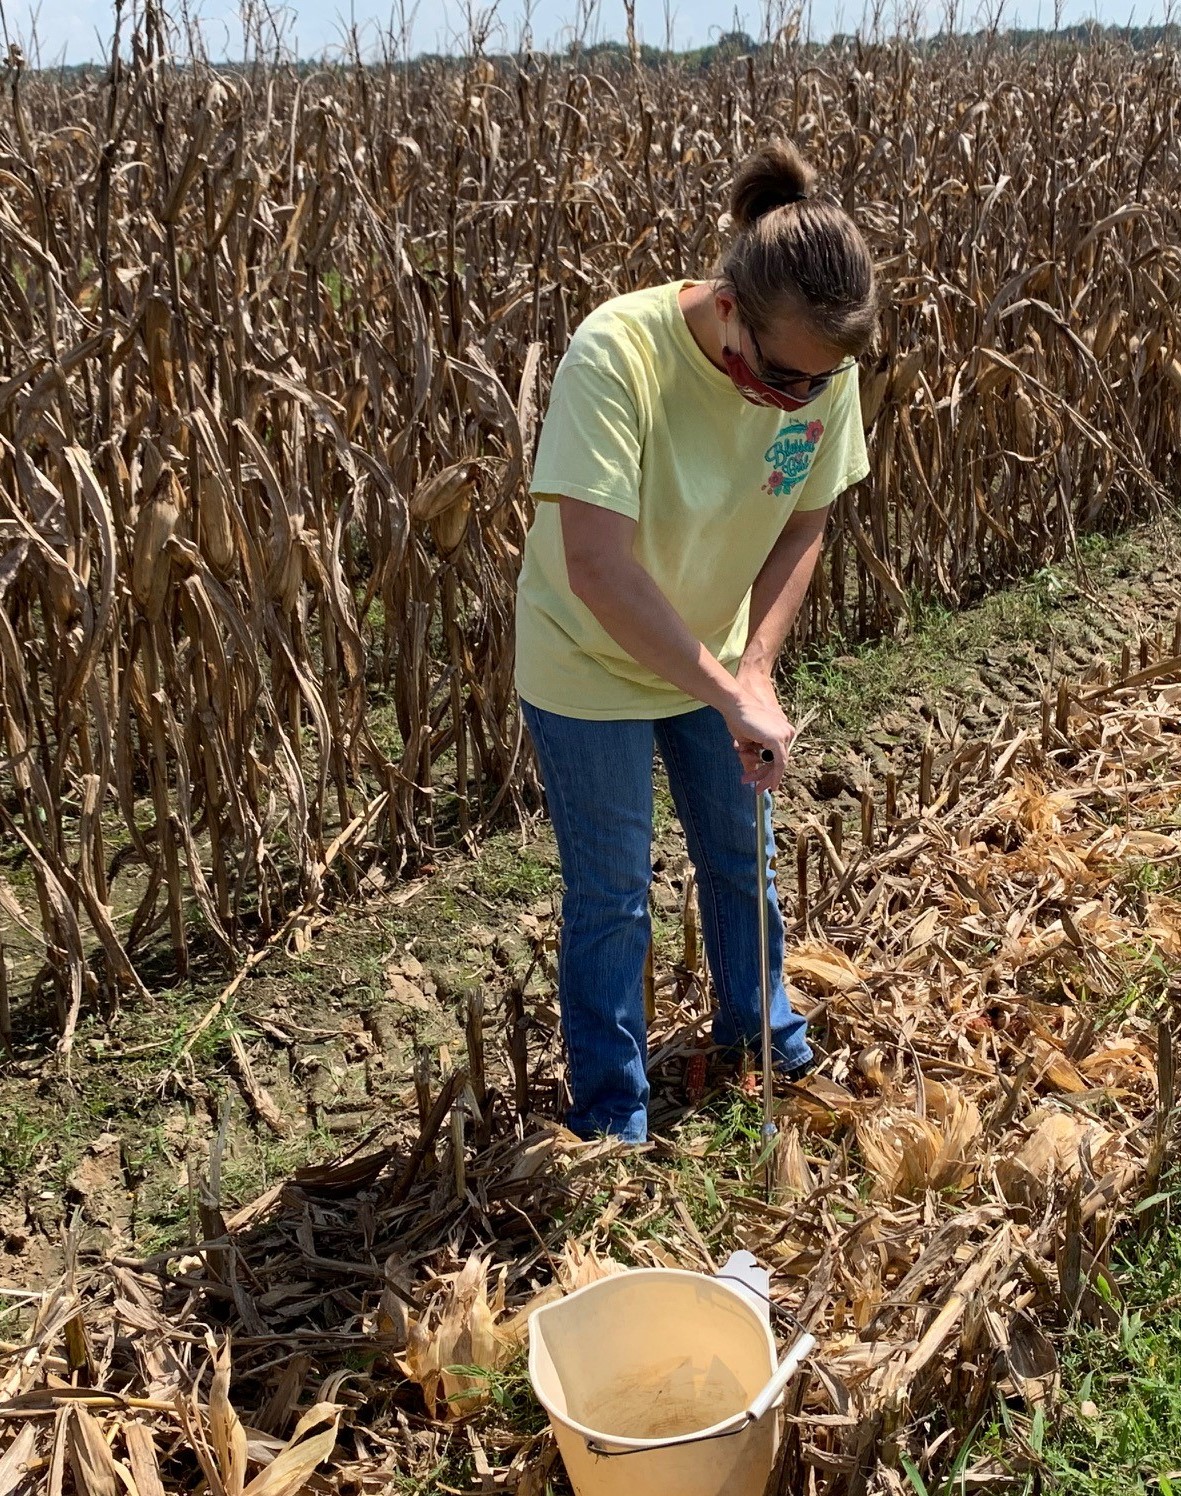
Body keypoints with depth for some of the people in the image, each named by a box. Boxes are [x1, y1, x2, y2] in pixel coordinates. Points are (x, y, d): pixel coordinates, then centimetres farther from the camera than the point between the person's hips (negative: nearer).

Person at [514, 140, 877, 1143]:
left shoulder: (824, 366, -18)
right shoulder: (617, 354, -35)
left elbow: (804, 527, -7)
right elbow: (597, 567, -41)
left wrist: (755, 668, -21)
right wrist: (730, 694, -39)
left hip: (719, 659, 5)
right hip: (589, 666, -4)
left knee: (741, 855, 21)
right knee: (612, 893, 8)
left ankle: (758, 1022, 49)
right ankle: (612, 1115, 29)